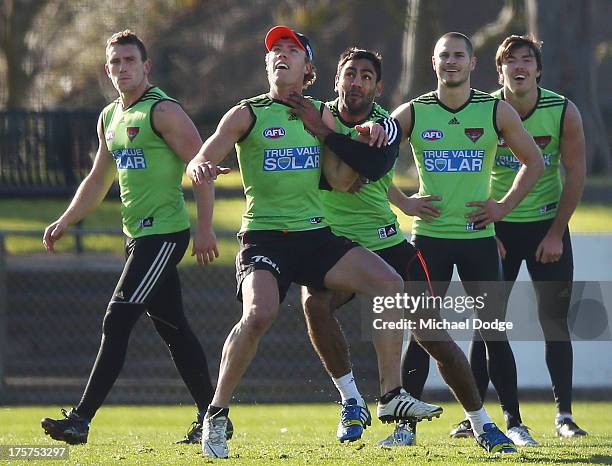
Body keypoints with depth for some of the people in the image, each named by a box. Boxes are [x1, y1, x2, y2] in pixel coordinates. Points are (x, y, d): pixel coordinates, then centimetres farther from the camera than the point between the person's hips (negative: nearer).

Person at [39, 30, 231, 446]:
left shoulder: (163, 111, -11)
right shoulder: (109, 118, 16)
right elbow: (99, 180, 26)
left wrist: (204, 228, -17)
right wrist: (65, 221, 17)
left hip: (164, 232, -9)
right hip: (139, 236, 9)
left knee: (117, 323, -13)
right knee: (173, 330, 11)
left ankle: (81, 419, -15)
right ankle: (212, 416, 18)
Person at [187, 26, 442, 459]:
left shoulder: (321, 114, 11)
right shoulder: (247, 115, -3)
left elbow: (340, 180, 13)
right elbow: (202, 162, -10)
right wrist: (200, 168, -33)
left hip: (315, 235, 5)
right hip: (264, 238, -5)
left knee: (391, 285, -10)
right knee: (259, 315, -29)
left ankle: (392, 396, -1)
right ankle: (216, 416, -14)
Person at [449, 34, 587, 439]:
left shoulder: (564, 112, -9)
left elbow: (575, 174, -4)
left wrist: (555, 234, -8)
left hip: (547, 224, 0)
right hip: (498, 225, 0)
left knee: (555, 319, -2)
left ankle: (564, 414, 2)